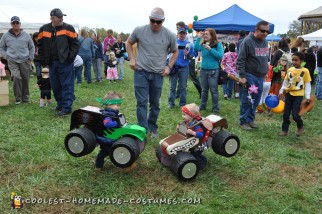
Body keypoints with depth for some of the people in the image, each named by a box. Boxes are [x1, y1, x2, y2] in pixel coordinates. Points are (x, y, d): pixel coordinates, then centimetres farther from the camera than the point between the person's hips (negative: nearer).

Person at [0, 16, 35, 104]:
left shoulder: (26, 35, 7)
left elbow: (32, 47, 16)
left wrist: (30, 58, 9)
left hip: (24, 61, 1)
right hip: (12, 61, -1)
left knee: (25, 79, 4)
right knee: (16, 78, -16)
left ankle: (25, 97, 20)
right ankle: (18, 98, -3)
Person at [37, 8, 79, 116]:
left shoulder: (68, 28, -3)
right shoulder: (44, 29, 7)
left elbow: (75, 44, -3)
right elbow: (40, 46, 13)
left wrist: (70, 58, -10)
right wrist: (44, 61, 6)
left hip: (65, 63, -4)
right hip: (52, 63, 5)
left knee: (67, 85, -3)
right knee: (55, 86, 12)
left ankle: (66, 107, 1)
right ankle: (60, 104, 26)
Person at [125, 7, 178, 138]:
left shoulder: (169, 35, -3)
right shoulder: (139, 30, -5)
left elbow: (175, 51, 12)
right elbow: (128, 43, 12)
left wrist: (169, 66, 1)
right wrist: (132, 59, 0)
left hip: (158, 74, 2)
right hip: (141, 72, -1)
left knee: (155, 103, 11)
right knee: (142, 102, -4)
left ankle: (152, 128, 27)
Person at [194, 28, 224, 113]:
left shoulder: (218, 44, -6)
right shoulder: (203, 44, 5)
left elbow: (220, 55, -16)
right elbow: (196, 48, -12)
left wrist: (210, 49, -21)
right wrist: (199, 37, -11)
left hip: (213, 70, -4)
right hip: (203, 70, 5)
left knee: (213, 90, 0)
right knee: (204, 90, 15)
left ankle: (215, 108, 10)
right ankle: (203, 105, 27)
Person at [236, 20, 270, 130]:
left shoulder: (265, 42, 12)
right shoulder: (248, 41, -11)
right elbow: (240, 60, -14)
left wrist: (265, 72, 17)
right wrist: (242, 76, -18)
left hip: (260, 76, 7)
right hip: (249, 76, -7)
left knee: (256, 100, 11)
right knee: (247, 100, -1)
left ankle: (250, 119, 23)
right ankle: (243, 121, 9)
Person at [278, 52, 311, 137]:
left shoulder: (305, 71, -7)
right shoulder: (289, 70, 4)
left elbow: (307, 84, -4)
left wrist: (308, 96, -7)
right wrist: (281, 91, 12)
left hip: (298, 95, -4)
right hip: (289, 94, 4)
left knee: (295, 114, -8)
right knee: (286, 114, 6)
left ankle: (300, 127, 20)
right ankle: (284, 130, 18)